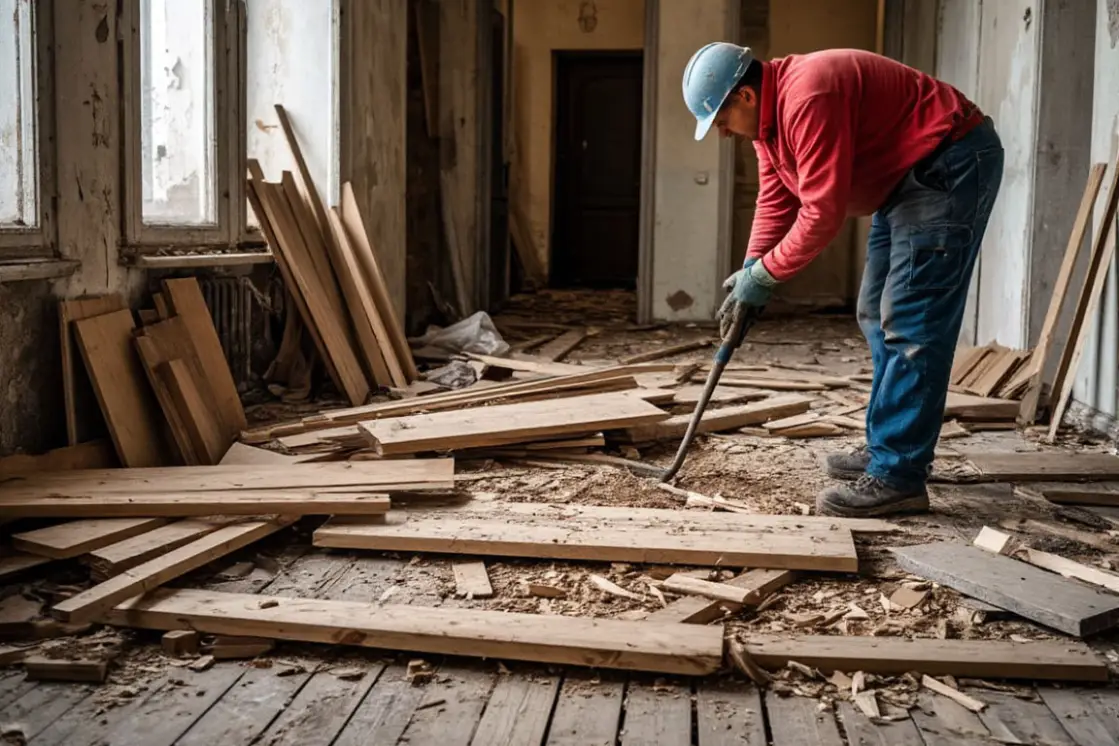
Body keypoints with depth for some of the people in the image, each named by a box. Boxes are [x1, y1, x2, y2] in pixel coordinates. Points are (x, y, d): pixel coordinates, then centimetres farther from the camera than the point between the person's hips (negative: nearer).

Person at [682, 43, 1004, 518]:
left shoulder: (806, 100, -28)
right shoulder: (768, 111, 5)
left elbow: (822, 212, -28)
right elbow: (775, 201, 7)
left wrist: (767, 275, -17)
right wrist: (751, 270, -5)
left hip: (952, 164, -11)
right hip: (904, 176, 11)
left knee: (911, 324, -14)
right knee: (879, 317, 14)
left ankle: (896, 478, -12)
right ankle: (887, 448, 23)